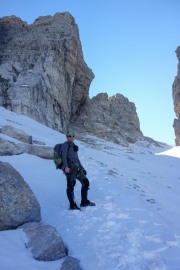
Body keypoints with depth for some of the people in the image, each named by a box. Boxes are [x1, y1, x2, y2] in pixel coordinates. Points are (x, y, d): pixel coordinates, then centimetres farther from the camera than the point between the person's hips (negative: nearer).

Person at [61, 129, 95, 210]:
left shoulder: (74, 146, 26)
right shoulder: (65, 145, 2)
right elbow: (64, 156, -13)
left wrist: (82, 167, 27)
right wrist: (66, 166, -27)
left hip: (77, 168, 8)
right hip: (70, 168, -8)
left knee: (85, 182, 7)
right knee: (71, 186, -12)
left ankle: (84, 202, 16)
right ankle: (72, 205, -8)